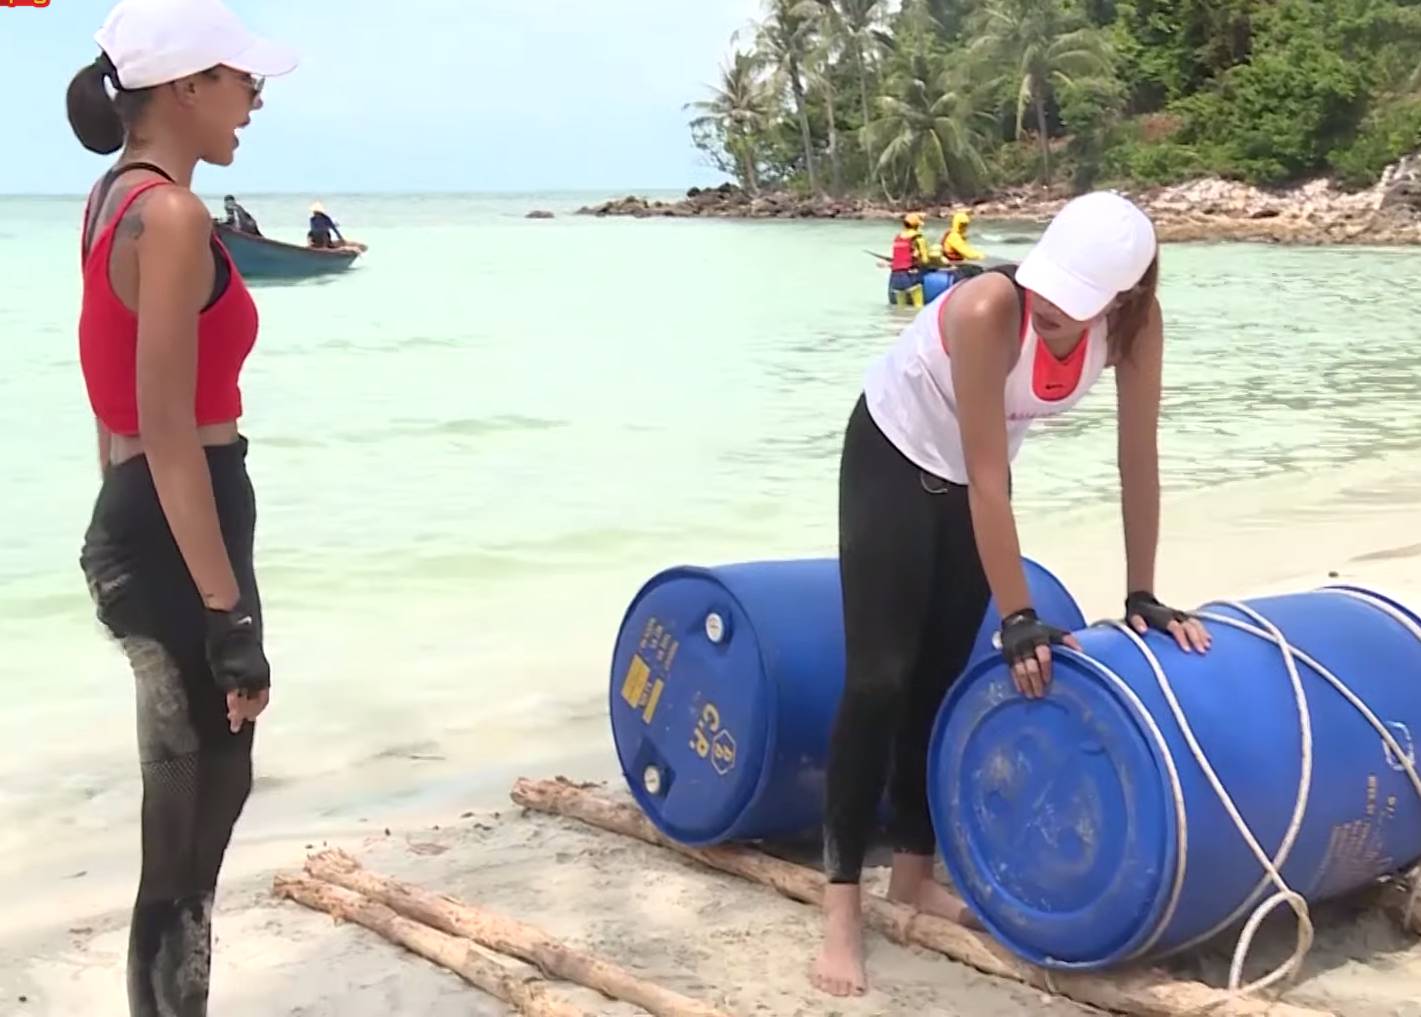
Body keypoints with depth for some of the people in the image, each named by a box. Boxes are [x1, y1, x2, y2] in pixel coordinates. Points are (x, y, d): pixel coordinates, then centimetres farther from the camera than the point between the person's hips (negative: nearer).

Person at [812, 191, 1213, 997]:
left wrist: (1142, 595, -10)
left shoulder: (1137, 324, -24)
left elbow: (1139, 459, -14)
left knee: (944, 677, 9)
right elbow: (987, 477, -34)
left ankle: (914, 869, 22)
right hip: (892, 457, -5)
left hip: (970, 476, 5)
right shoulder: (988, 311, -38)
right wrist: (1019, 618, -31)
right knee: (880, 678, -9)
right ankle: (842, 902, -4)